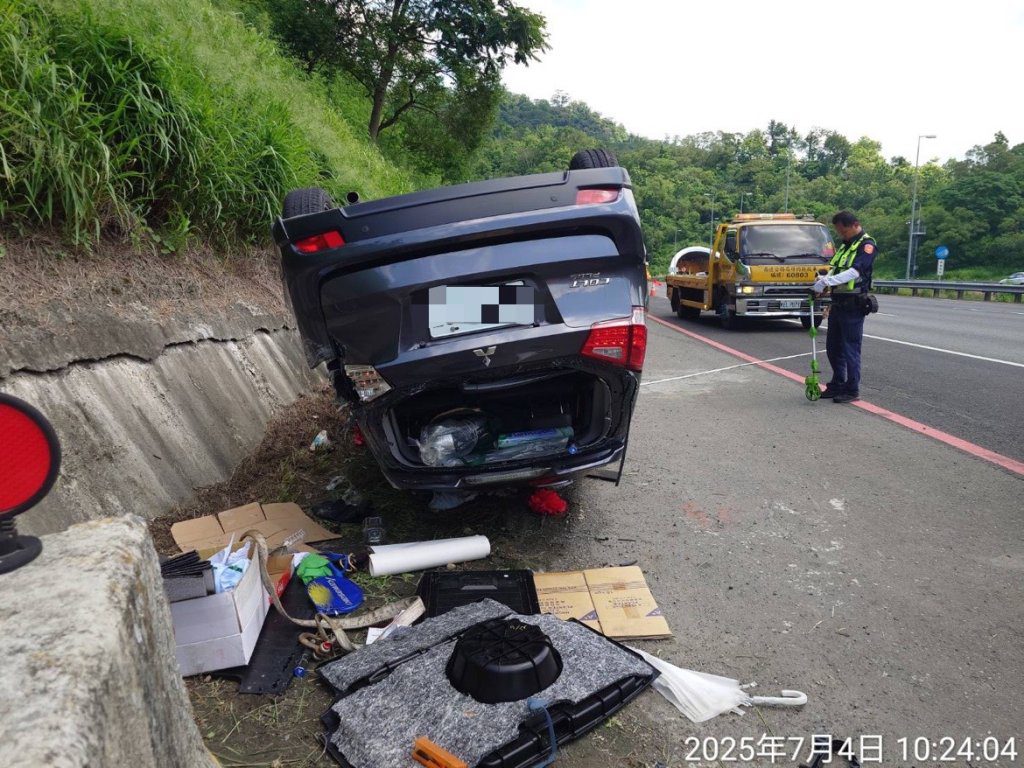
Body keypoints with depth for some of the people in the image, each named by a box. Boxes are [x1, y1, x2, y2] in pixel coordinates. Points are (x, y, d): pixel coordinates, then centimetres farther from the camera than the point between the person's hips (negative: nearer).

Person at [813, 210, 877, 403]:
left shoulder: (866, 244, -9)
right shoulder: (844, 245, 18)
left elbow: (855, 271, -23)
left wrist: (827, 282, -30)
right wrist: (823, 280, -5)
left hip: (853, 306, -8)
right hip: (838, 303, 8)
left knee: (850, 349, -2)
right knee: (833, 347, 13)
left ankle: (852, 390, 6)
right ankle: (837, 385, 25)